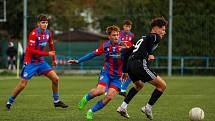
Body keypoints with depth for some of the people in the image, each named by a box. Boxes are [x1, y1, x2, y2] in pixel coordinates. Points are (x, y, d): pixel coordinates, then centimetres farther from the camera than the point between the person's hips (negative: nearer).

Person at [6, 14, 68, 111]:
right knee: (23, 84, -6)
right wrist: (48, 54, -23)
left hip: (41, 61, 6)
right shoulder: (34, 34, -20)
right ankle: (9, 102, 12)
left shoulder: (48, 33, 1)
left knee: (55, 78, -3)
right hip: (30, 62, -6)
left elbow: (51, 46, 20)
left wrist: (54, 59, 23)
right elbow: (32, 50, -24)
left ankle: (56, 101, 10)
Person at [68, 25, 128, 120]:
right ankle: (86, 98, 6)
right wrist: (78, 61, 8)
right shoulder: (105, 45, -4)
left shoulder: (123, 46, -11)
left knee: (109, 96, -14)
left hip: (117, 76, 0)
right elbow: (93, 54, 7)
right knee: (101, 90, -26)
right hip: (106, 72, 0)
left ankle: (91, 111, 5)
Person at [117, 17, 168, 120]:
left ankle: (123, 107, 27)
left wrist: (125, 71, 31)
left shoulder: (143, 38, 29)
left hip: (129, 64, 9)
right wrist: (149, 54, -11)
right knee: (162, 85, 0)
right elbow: (150, 37, -24)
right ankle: (148, 108, 3)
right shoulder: (156, 37, 3)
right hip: (140, 64, -9)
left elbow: (129, 50, 28)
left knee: (139, 85, 36)